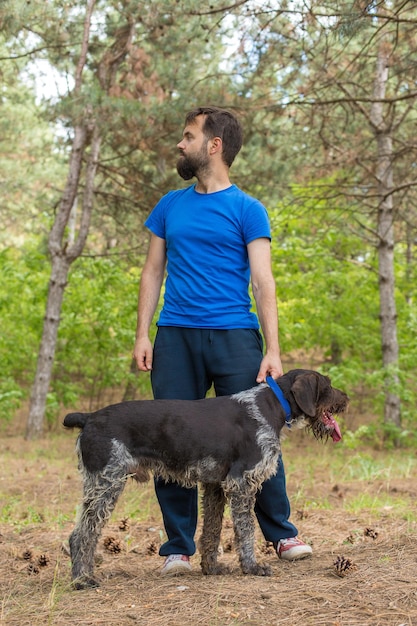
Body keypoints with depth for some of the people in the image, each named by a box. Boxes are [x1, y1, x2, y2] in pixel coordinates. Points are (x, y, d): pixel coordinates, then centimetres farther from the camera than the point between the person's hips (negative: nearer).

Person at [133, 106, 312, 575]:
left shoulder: (247, 210, 3)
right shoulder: (170, 206, 15)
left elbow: (263, 282, -2)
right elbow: (153, 272, 16)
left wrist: (273, 351, -11)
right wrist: (142, 334, 4)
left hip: (234, 335, -3)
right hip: (175, 337, 3)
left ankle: (282, 533, 13)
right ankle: (178, 546, 10)